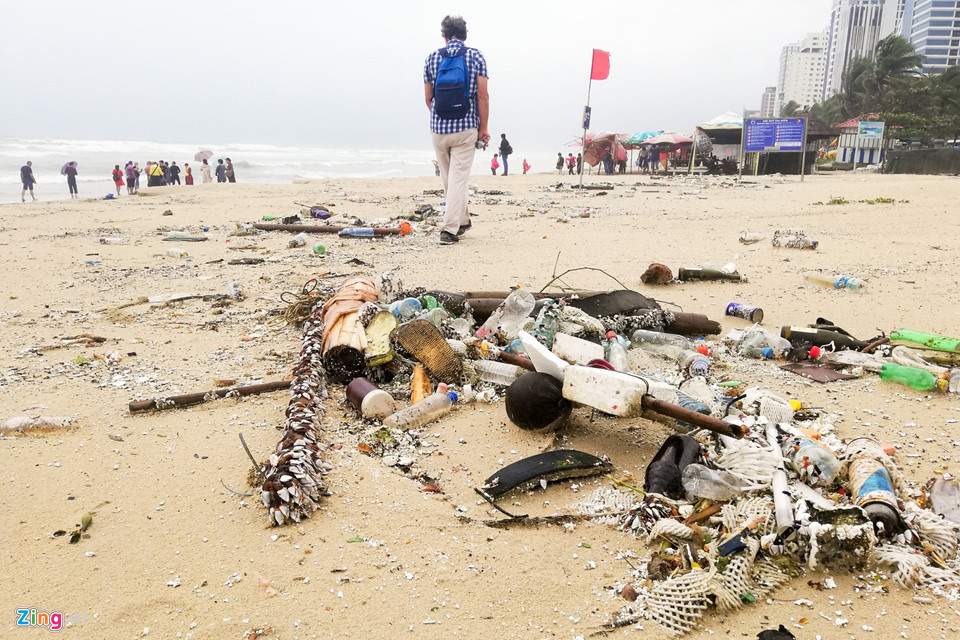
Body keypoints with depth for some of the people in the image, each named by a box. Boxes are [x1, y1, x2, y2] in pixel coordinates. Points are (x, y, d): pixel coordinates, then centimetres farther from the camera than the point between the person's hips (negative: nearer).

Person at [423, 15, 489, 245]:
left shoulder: (432, 58, 5)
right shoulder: (476, 56, -1)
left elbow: (428, 98, 9)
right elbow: (483, 96, -6)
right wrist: (483, 128, 0)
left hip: (438, 129, 3)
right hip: (466, 127, -2)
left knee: (448, 178, 17)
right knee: (459, 178, -2)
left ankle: (462, 221, 30)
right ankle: (450, 229, -8)